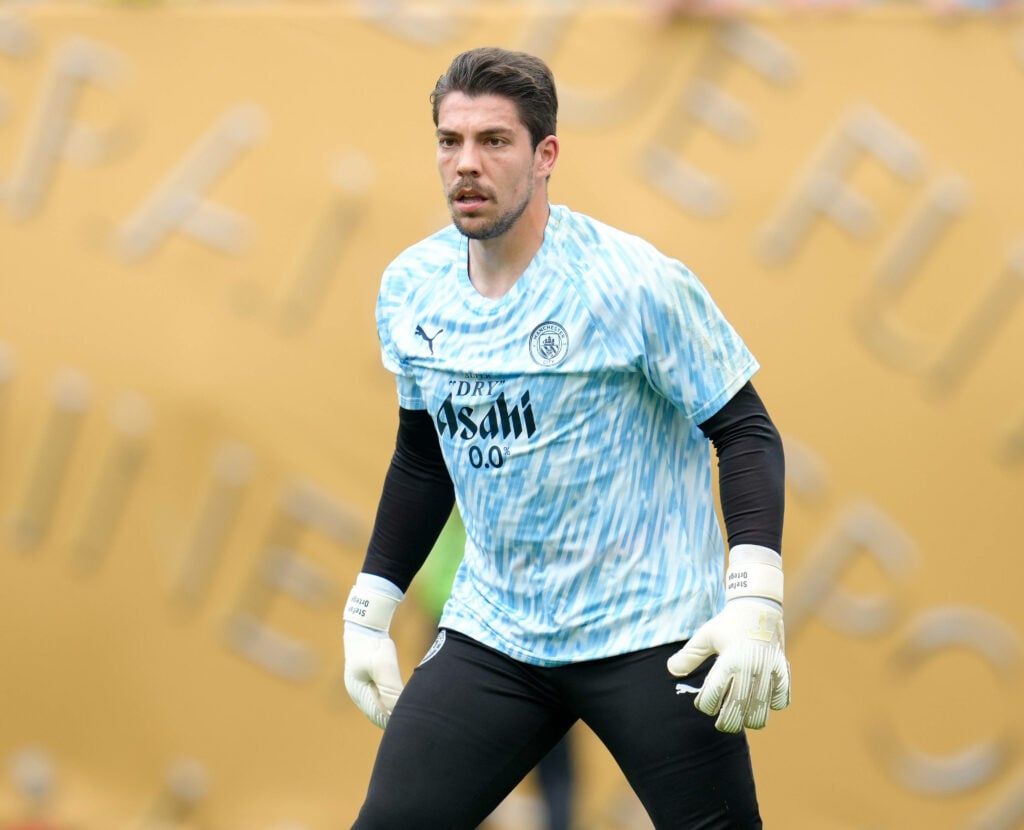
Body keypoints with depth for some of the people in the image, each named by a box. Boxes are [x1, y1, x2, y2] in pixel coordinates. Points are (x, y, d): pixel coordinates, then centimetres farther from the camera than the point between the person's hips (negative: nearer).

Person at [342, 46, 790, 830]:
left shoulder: (635, 281, -13)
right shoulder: (410, 287, 4)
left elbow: (746, 433, -9)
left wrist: (755, 603, -22)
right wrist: (369, 612, 17)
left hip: (651, 633, -4)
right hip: (490, 637, 4)